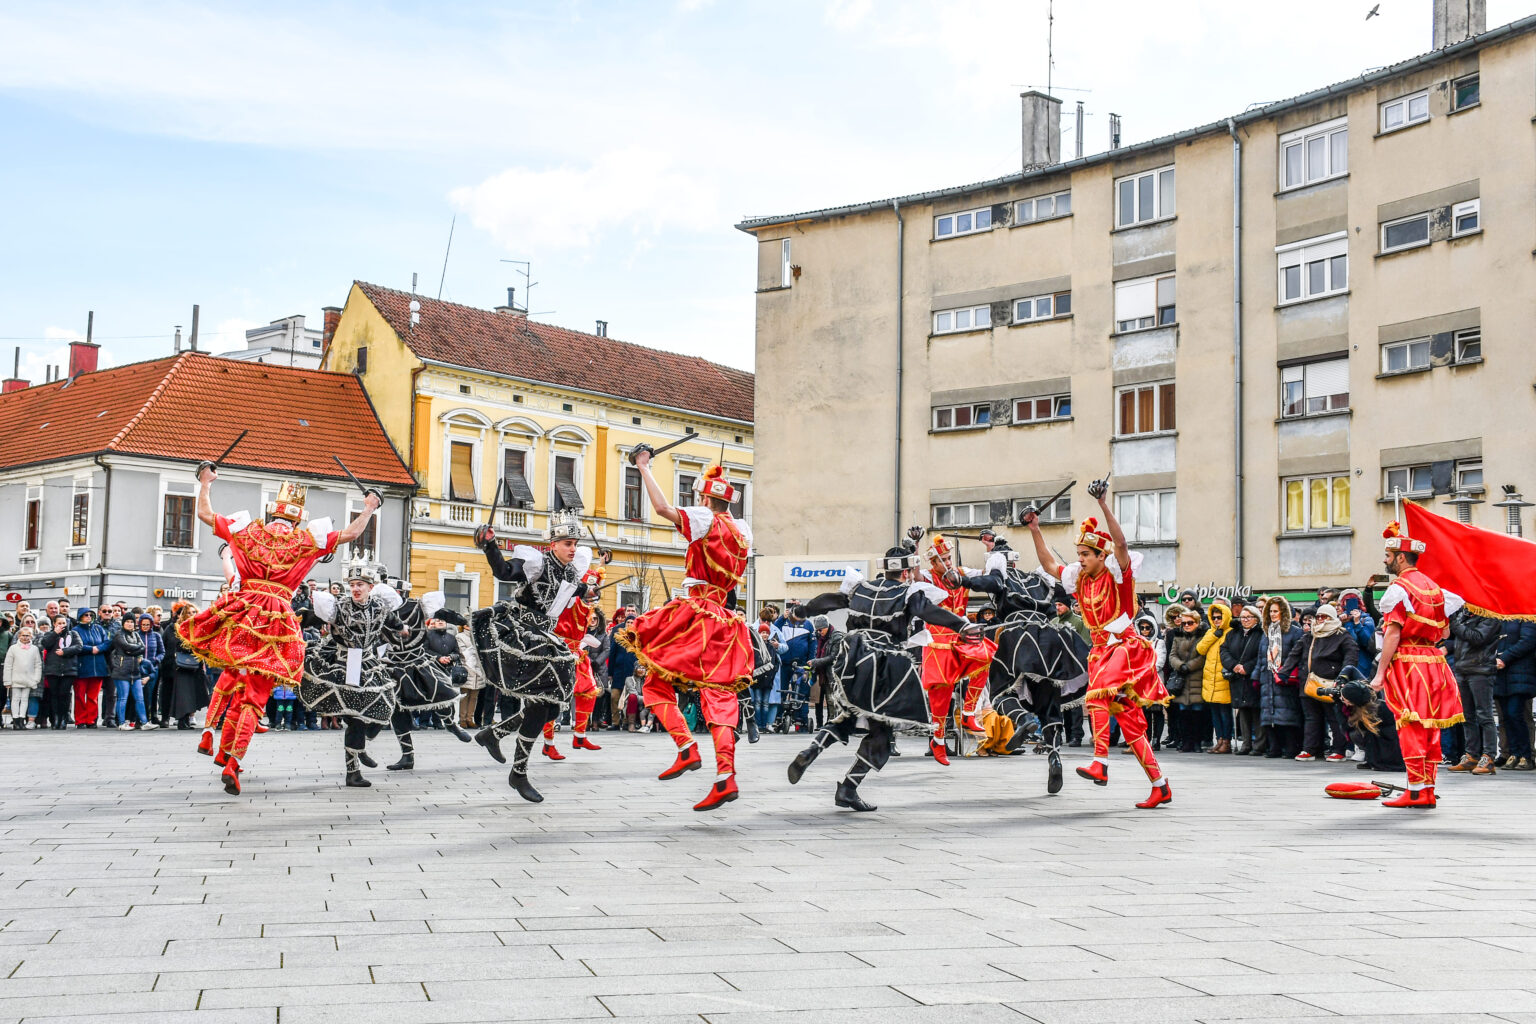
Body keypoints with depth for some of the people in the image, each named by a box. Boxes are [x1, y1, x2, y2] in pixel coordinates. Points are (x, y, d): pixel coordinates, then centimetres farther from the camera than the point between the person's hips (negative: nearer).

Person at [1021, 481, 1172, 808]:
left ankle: (1100, 763, -37)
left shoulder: (1117, 575, -6)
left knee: (1097, 692, -32)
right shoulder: (1080, 579, 13)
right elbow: (1049, 565, 23)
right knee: (1130, 724, 6)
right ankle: (1161, 786, 12)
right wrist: (1035, 531, 16)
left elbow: (1120, 543, -23)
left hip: (1125, 647, -7)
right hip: (1101, 652, 7)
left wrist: (1104, 505, -31)